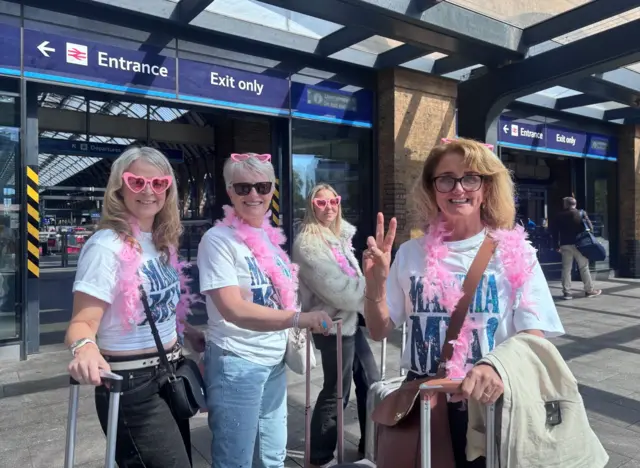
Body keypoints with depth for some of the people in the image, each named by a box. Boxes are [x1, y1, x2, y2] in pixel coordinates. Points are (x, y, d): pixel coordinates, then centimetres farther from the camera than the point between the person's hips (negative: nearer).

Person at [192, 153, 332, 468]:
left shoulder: (270, 236, 7)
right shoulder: (218, 239, -14)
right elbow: (233, 309, -23)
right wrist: (299, 319, -32)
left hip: (274, 362, 7)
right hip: (235, 365, -6)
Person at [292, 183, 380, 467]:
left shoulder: (339, 235, 13)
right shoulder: (307, 243, -15)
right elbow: (335, 287, -21)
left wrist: (368, 289, 2)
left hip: (351, 319, 9)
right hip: (333, 325, -9)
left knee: (370, 381, 15)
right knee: (336, 391, 2)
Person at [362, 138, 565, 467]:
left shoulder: (515, 254, -6)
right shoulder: (411, 253, -1)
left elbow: (534, 335, -11)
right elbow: (379, 331, 4)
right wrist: (375, 285, -15)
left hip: (490, 402, -2)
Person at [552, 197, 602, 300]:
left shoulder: (559, 216, 2)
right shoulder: (581, 213, 0)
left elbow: (555, 232, 2)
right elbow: (590, 227, -5)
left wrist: (557, 245, 8)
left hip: (565, 245, 1)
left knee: (566, 268, 4)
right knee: (584, 267, 8)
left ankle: (567, 292, 3)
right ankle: (589, 290, 14)